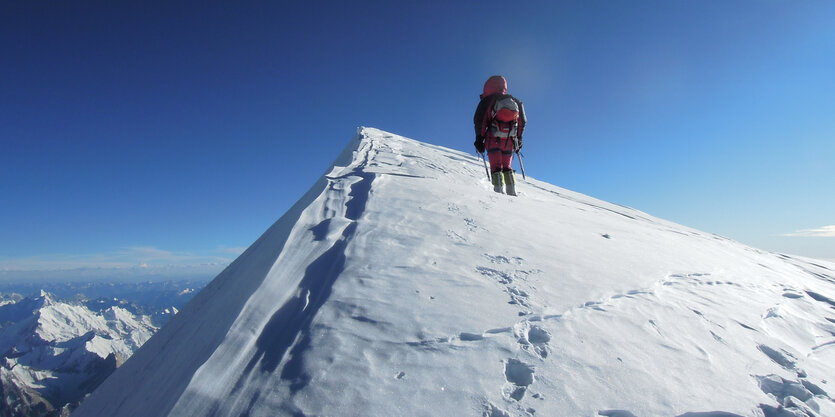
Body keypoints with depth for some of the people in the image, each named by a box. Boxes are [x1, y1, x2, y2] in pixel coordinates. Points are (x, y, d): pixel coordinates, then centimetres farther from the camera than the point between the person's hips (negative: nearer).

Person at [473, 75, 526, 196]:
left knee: (496, 167, -1)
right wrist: (518, 139, 24)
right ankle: (512, 192, 6)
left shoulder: (488, 100, 2)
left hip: (494, 140, -4)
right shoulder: (515, 101, 18)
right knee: (507, 167, 14)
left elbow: (479, 120, -5)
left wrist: (479, 139, -2)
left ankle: (498, 191, -12)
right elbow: (522, 122, 19)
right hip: (510, 141, 4)